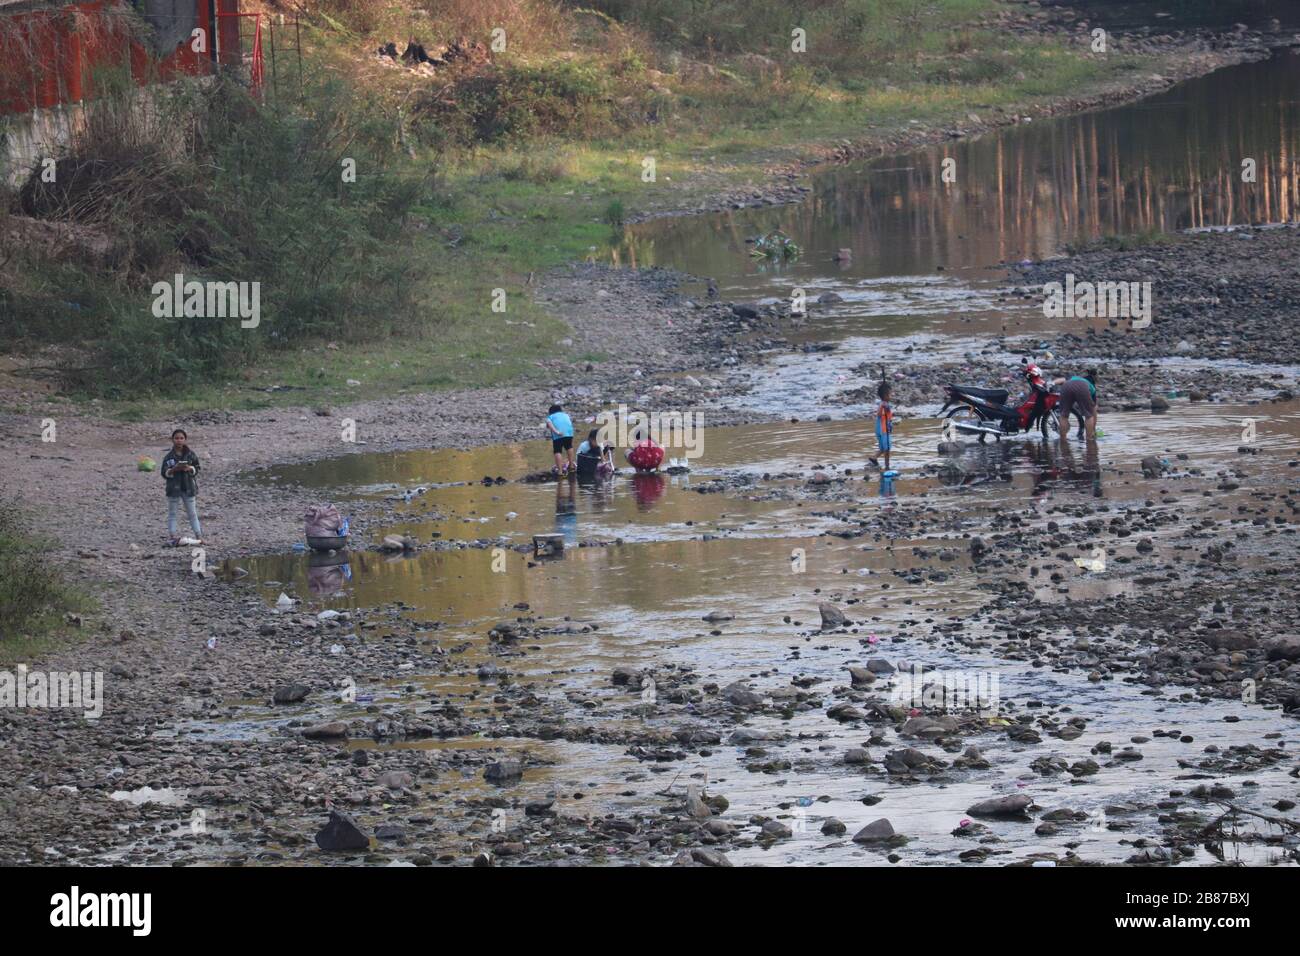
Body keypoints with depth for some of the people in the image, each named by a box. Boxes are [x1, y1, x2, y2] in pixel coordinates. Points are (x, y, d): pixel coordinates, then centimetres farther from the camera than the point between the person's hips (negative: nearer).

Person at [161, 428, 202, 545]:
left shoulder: (190, 454, -1)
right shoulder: (168, 455, -6)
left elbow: (197, 468, 5)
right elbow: (164, 472, -6)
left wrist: (189, 468, -16)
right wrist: (174, 469, -24)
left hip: (188, 487, 1)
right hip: (173, 488, -1)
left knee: (192, 513, 7)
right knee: (172, 513, 4)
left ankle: (199, 536, 10)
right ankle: (173, 538, 7)